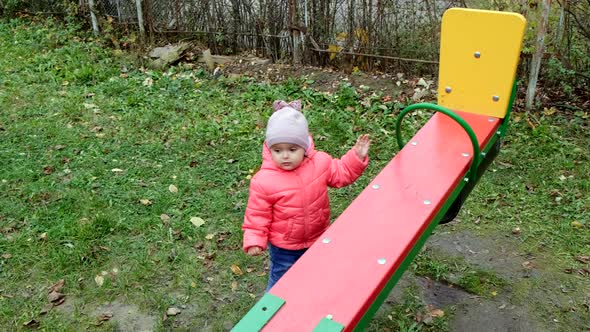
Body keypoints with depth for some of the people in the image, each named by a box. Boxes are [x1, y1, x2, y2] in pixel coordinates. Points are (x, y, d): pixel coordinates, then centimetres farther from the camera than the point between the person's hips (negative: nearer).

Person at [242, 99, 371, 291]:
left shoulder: (321, 163, -16)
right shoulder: (264, 181, -26)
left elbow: (341, 173, 2)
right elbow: (258, 214, -16)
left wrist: (357, 156, -10)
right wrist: (254, 241, -20)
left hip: (318, 238, 4)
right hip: (284, 247, -4)